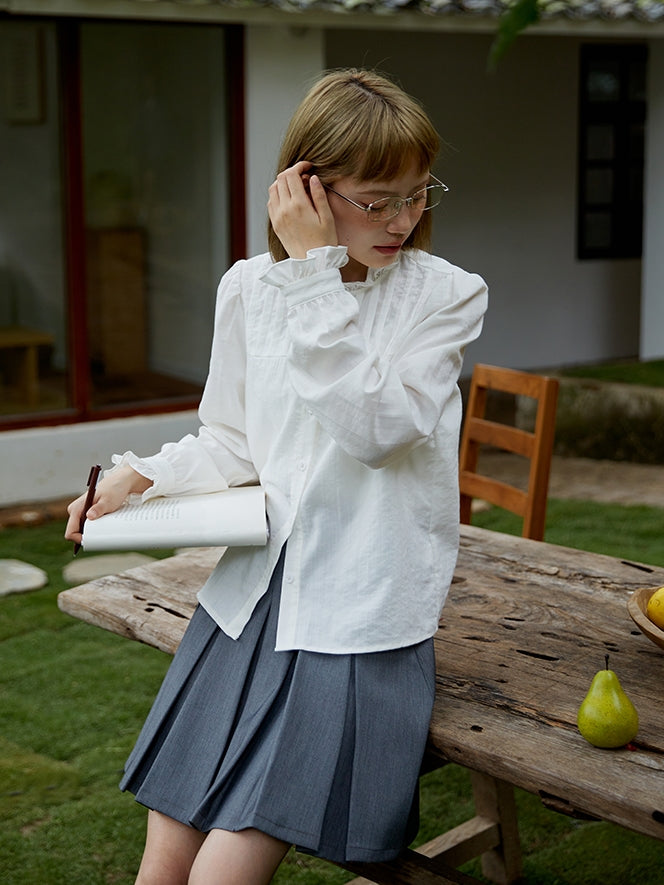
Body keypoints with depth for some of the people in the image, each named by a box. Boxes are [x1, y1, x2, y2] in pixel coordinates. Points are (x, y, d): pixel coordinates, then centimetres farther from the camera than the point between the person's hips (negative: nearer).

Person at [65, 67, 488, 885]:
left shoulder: (446, 295, -3)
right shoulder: (249, 287, 7)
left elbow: (374, 428, -18)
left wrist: (319, 274, -18)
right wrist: (141, 472, 0)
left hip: (358, 612, -4)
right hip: (250, 590, 4)